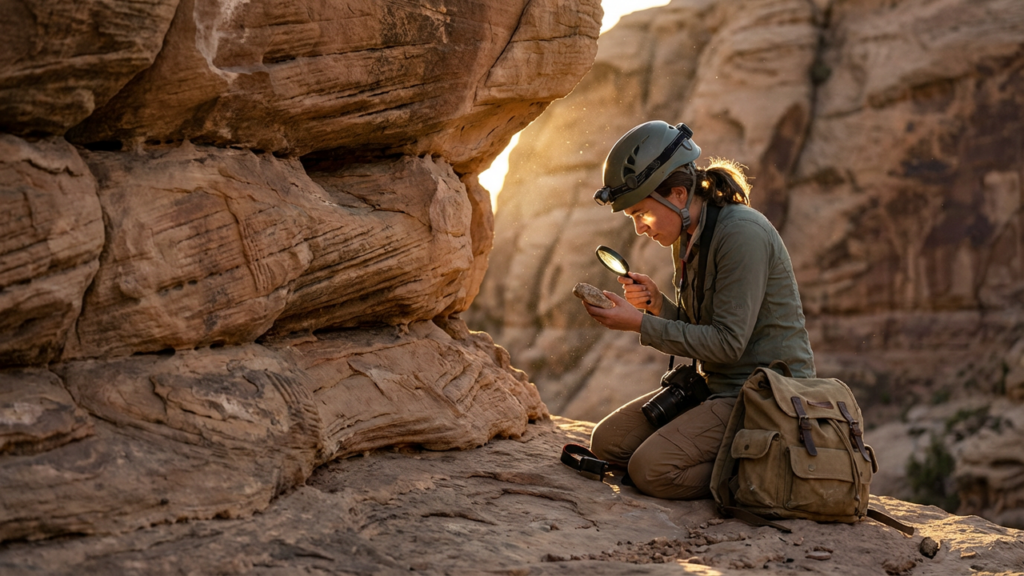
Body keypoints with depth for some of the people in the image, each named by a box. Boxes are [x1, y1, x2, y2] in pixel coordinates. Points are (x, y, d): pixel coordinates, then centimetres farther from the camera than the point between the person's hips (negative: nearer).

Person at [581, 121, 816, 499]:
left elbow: (728, 342, -23)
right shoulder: (687, 238, 8)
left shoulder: (742, 233, -20)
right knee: (607, 441, 4)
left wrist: (640, 324, -20)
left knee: (651, 470, -21)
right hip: (716, 384, 10)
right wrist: (657, 303, -5)